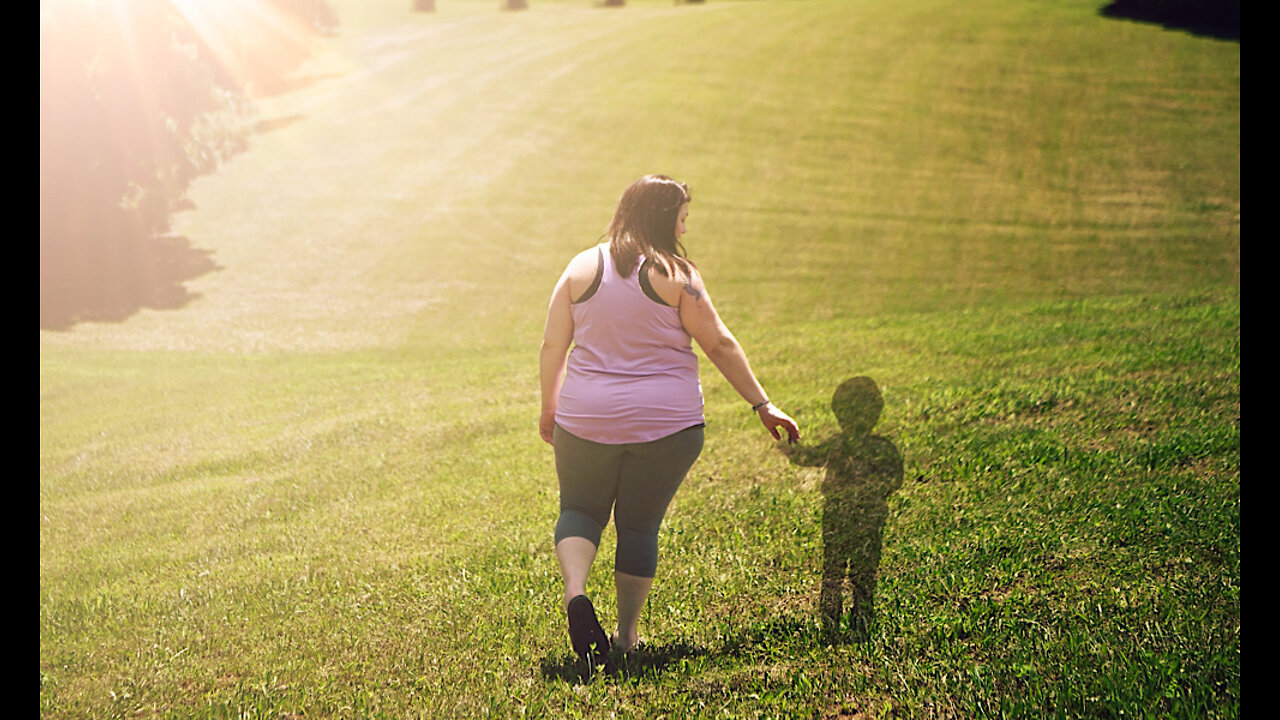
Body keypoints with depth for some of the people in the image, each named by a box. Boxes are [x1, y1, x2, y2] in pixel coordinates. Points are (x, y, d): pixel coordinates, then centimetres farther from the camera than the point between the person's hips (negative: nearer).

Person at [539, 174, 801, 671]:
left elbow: (552, 346, 4)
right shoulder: (676, 275, -8)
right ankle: (627, 634, 16)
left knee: (580, 510, 19)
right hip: (665, 423, -2)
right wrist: (762, 406, -2)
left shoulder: (582, 268, 1)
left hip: (586, 419, 2)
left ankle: (575, 591, -9)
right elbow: (719, 344, -8)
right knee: (640, 524, 13)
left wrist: (549, 408, 16)